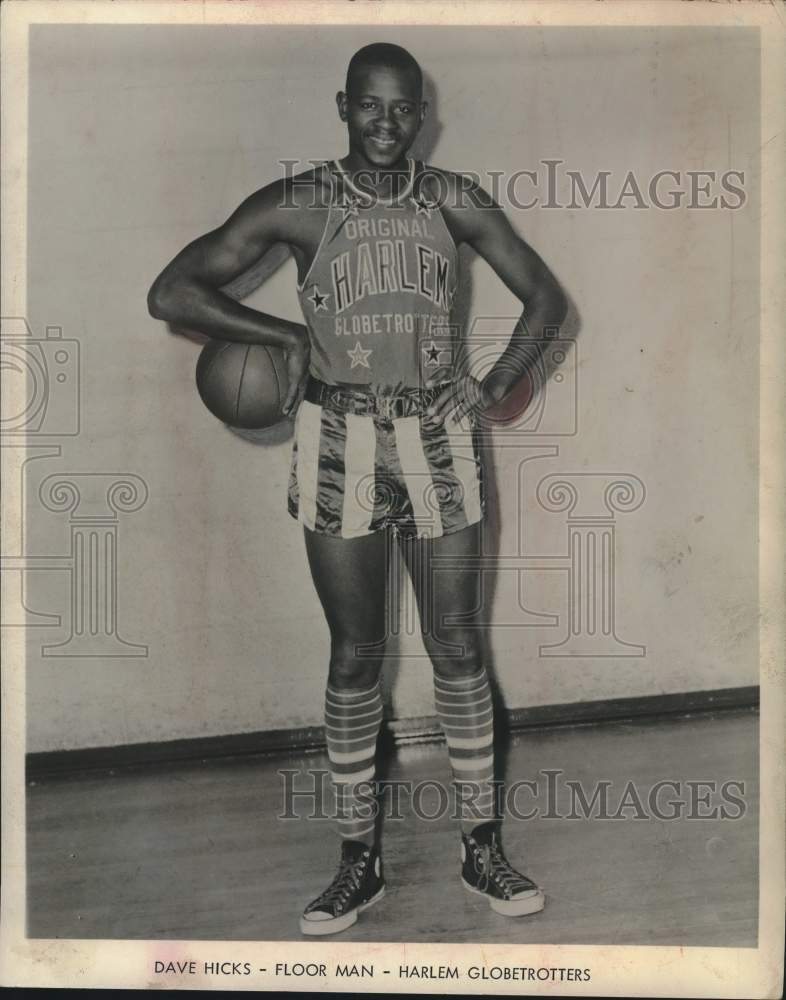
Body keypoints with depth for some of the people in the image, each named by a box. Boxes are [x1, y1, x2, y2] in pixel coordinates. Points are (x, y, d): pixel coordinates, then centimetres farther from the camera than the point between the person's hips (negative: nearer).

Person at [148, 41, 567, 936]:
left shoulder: (455, 202, 3)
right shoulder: (296, 205, -3)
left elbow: (544, 297, 12)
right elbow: (171, 294, -6)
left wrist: (498, 386, -1)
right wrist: (287, 336, -6)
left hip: (437, 443, 2)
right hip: (339, 446, -1)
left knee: (457, 647, 6)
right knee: (354, 656, 5)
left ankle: (482, 848, 22)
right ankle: (359, 861, 21)